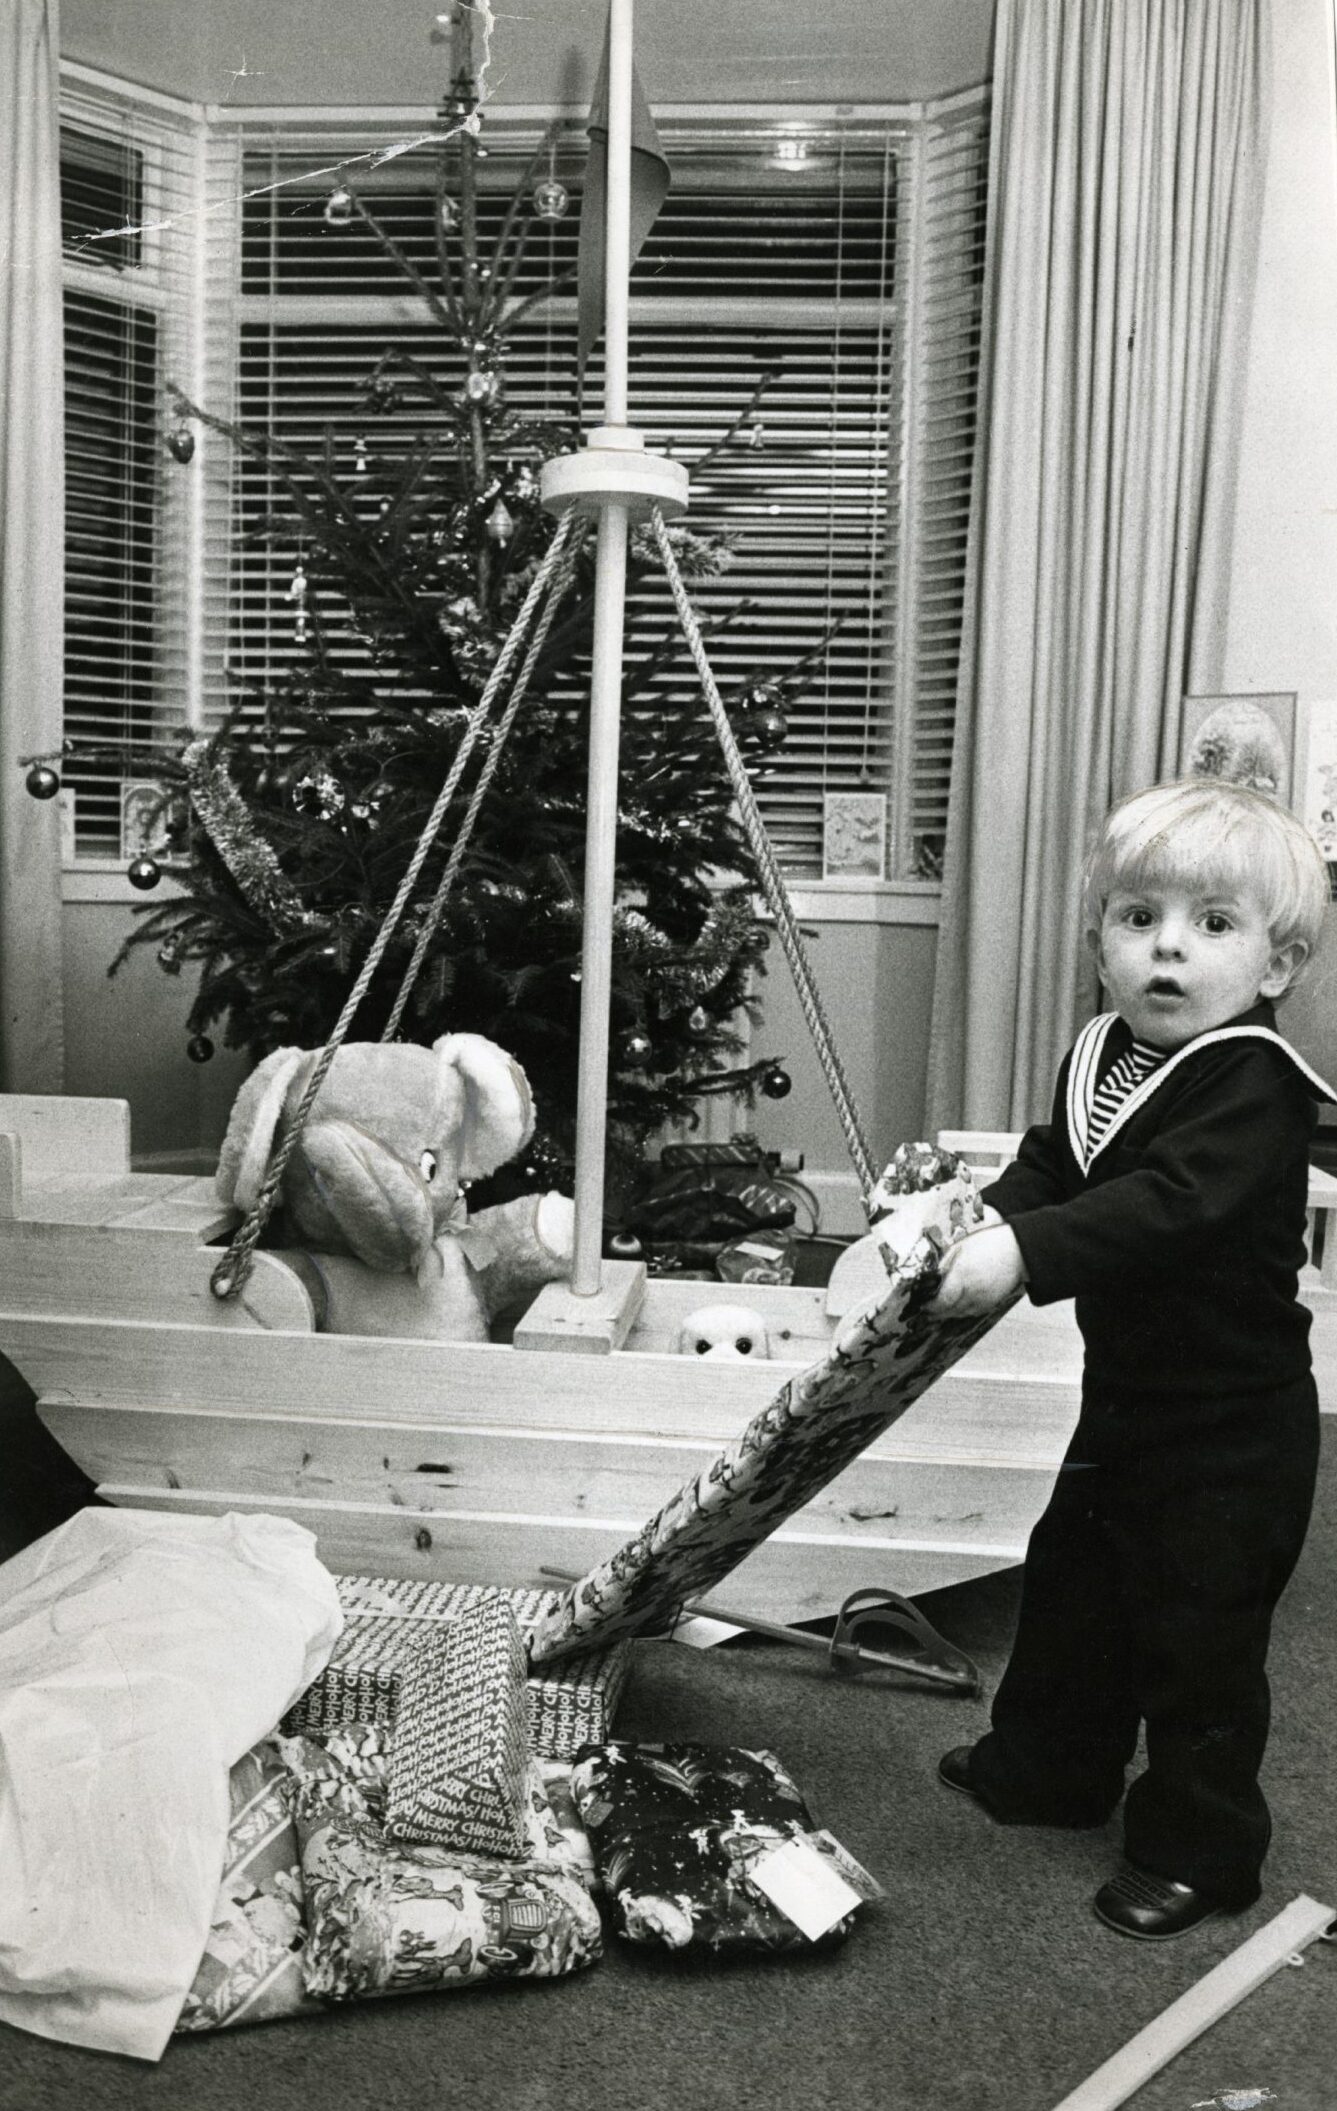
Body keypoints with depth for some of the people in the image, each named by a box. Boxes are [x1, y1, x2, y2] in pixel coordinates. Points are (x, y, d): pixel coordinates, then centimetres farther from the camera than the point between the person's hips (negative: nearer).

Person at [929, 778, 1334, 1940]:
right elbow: (1053, 1168, 7)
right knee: (1073, 1583, 22)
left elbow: (1166, 1207, -38)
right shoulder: (1101, 1057, 1)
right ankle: (1050, 1766, 44)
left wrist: (1026, 1250, -47)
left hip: (1232, 1426, -8)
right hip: (1128, 1397, 8)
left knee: (1198, 1630, 4)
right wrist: (986, 1215, -13)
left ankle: (1200, 1850, 25)